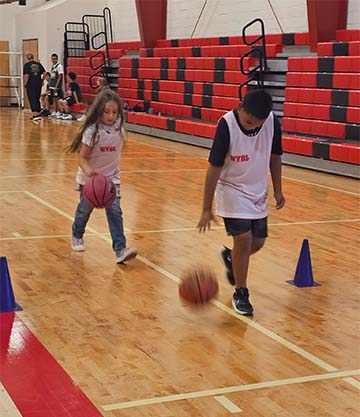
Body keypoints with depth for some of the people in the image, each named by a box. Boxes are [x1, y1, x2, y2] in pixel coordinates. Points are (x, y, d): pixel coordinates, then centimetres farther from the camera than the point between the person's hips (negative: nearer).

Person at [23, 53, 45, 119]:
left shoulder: (27, 65, -7)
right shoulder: (38, 64, 6)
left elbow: (26, 75, -14)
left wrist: (25, 83, -1)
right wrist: (42, 81, 15)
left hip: (30, 84, -4)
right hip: (38, 84, 5)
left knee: (32, 99, -1)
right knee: (37, 99, 15)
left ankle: (35, 114, -8)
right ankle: (38, 113, 18)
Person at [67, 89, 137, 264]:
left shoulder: (117, 127, -8)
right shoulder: (92, 131, -24)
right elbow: (82, 157, -23)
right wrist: (88, 170, -42)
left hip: (111, 177, 3)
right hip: (90, 178, -3)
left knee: (115, 211, -11)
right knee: (85, 210, 16)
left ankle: (120, 249, -15)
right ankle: (77, 236, 44)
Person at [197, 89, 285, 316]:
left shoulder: (273, 122, -15)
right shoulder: (227, 124, -26)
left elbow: (275, 157, 3)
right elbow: (214, 168, -23)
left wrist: (277, 190, 7)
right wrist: (207, 209, -22)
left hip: (258, 190, 5)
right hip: (232, 189, -5)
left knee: (258, 241, 9)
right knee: (243, 238, -14)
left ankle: (230, 257, 42)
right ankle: (240, 294, 4)